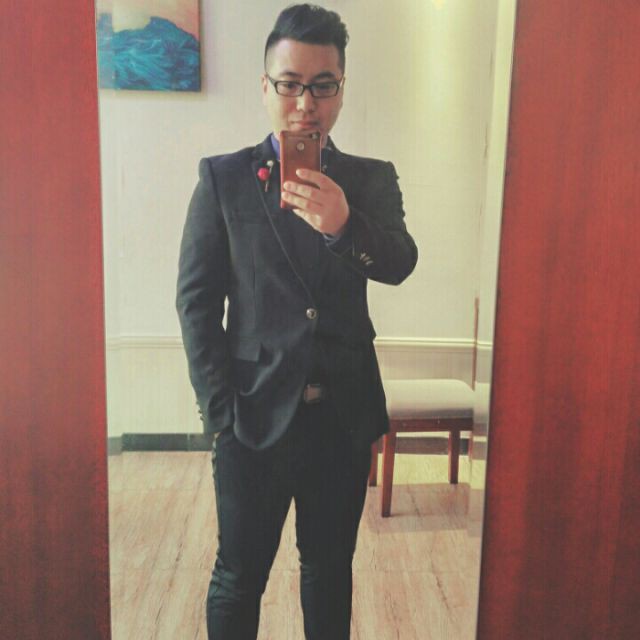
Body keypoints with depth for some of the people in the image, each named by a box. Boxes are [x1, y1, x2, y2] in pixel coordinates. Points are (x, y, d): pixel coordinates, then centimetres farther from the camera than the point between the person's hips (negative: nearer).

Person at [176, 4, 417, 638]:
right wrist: (220, 409, -9)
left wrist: (342, 224, -33)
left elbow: (400, 265, -12)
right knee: (238, 577, 12)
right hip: (255, 415, -1)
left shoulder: (372, 180, 4)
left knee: (330, 568, 19)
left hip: (345, 414, 2)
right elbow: (196, 299, -3)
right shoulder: (223, 177, -1)